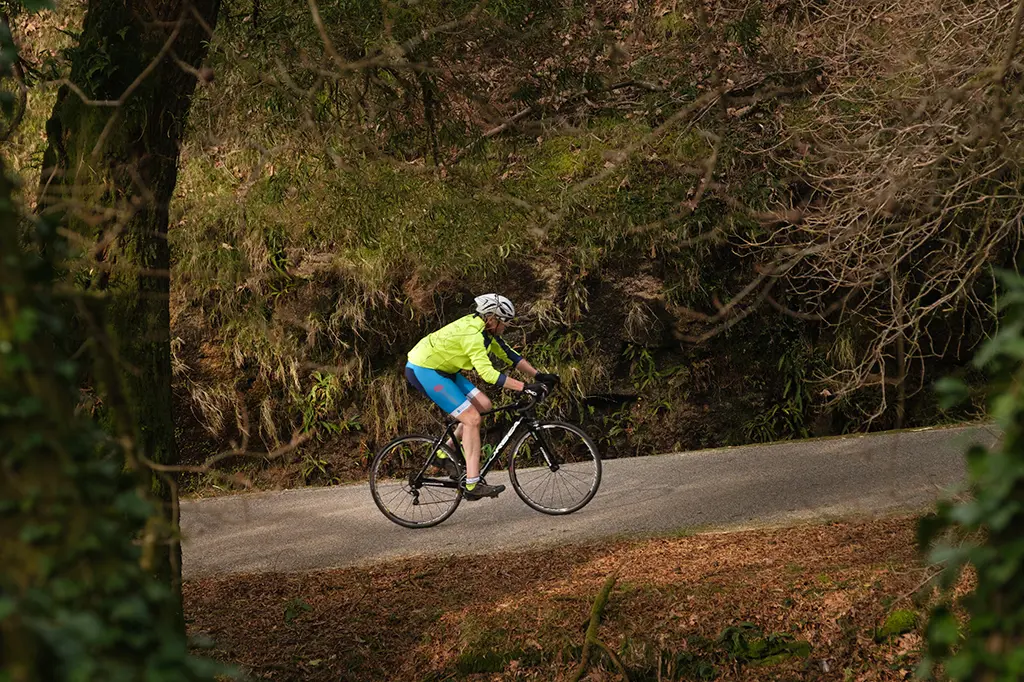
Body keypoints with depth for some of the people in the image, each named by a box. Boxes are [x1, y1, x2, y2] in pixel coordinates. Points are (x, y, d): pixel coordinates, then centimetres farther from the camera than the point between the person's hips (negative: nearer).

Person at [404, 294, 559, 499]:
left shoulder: (484, 329, 5)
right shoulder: (473, 334, -26)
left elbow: (508, 355, 12)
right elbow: (488, 373, -34)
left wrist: (538, 376, 4)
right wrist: (525, 387, -35)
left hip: (441, 368, 10)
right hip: (423, 370, -10)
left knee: (483, 405, 4)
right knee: (472, 418, -15)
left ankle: (446, 453, 13)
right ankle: (472, 484, -15)